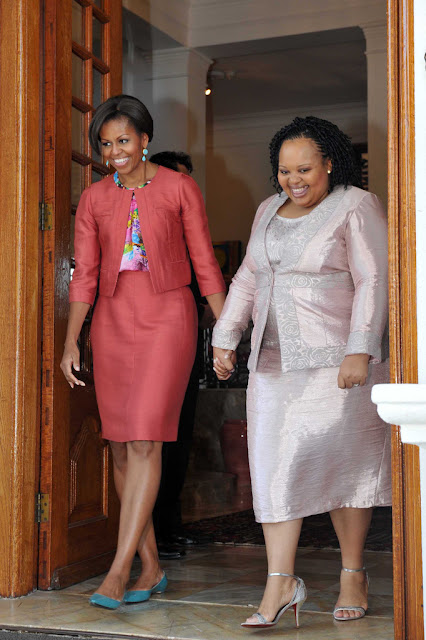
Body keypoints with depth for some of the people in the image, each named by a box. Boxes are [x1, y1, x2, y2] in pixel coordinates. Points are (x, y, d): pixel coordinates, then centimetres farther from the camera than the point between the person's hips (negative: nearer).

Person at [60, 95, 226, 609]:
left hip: (166, 317, -4)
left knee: (145, 441, -14)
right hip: (112, 321, 4)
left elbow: (205, 263, 4)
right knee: (121, 449, 3)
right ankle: (151, 569, 14)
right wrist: (71, 342, 1)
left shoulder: (179, 188, 3)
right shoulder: (94, 199, 11)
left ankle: (118, 572, -12)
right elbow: (84, 275, 9)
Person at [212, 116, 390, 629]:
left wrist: (359, 351, -18)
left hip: (334, 359, -5)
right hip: (273, 360, 6)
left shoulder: (356, 207, -3)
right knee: (273, 464, -2)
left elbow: (373, 282, -10)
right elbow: (248, 279, 20)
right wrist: (225, 337, 13)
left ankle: (353, 572, 14)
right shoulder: (269, 210, 16)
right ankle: (281, 582, 1)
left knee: (341, 461, -1)